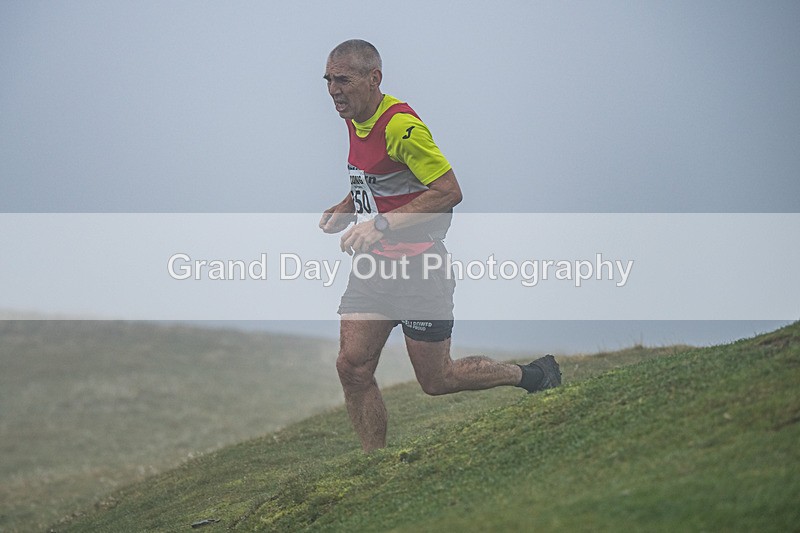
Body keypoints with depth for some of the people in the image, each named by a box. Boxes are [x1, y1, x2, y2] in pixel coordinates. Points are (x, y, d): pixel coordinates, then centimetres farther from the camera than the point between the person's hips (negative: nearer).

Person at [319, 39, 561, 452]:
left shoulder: (402, 126, -21)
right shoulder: (355, 122, 8)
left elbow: (449, 191, -24)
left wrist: (381, 224, -29)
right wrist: (345, 210, 5)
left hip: (418, 268, -8)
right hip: (373, 264, 8)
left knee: (436, 379, 3)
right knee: (352, 367, -3)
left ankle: (533, 376, 25)